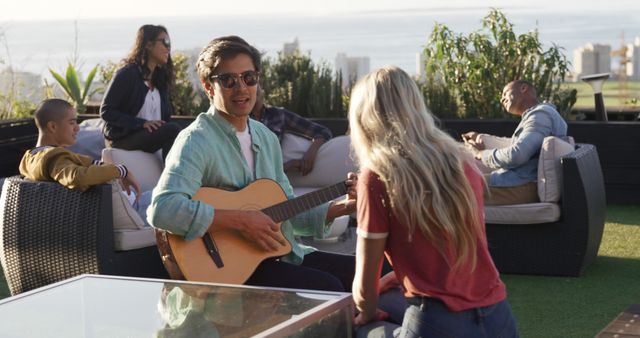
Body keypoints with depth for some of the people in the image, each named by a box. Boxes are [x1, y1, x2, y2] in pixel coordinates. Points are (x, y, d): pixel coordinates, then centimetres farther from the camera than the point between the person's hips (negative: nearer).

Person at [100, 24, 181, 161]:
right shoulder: (127, 74, -4)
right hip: (122, 137, -6)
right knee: (173, 130, -30)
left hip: (154, 133, 6)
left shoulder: (160, 77, 18)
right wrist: (142, 123, -19)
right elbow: (106, 111, -9)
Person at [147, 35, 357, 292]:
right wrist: (240, 220, -27)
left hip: (281, 255, 8)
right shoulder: (197, 140, -13)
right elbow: (161, 209, -29)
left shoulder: (267, 138, 14)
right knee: (327, 288, -26)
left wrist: (343, 207, 5)